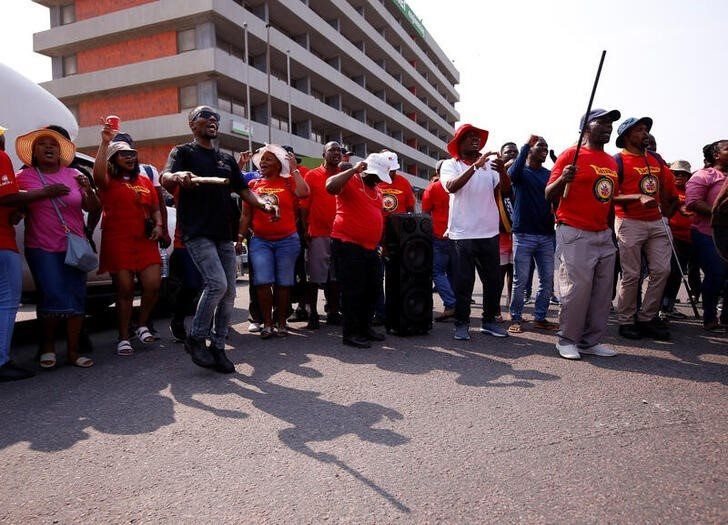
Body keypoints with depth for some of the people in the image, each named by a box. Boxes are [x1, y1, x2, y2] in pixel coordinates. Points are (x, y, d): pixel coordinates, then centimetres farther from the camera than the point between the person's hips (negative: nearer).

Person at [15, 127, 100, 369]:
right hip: (42, 248, -3)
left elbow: (93, 208, 8)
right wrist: (45, 192, -17)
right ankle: (47, 344, 14)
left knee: (76, 298, 1)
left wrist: (89, 190, -11)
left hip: (74, 247, 3)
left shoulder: (74, 175, 8)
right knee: (54, 296, -10)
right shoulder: (25, 176, 3)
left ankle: (73, 351, 9)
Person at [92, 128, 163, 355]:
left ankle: (142, 326, 18)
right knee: (125, 290, -3)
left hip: (145, 241, 4)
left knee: (153, 285, -6)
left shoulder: (145, 181, 17)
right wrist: (105, 143, -24)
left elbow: (155, 208, 22)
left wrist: (158, 225, 3)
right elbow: (98, 173, -21)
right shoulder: (108, 181, 3)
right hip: (118, 242, -4)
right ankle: (123, 338, 8)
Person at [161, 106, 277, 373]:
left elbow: (243, 190, 18)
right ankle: (196, 338, -1)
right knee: (217, 283, -20)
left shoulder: (227, 159, 22)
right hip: (197, 232, -6)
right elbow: (165, 179, -12)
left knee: (229, 292, 2)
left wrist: (263, 204, -2)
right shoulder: (183, 152, 5)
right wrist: (178, 176, -37)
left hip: (224, 233, 6)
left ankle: (217, 346, 14)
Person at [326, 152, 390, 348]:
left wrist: (378, 243, 24)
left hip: (370, 247, 9)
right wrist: (354, 170, -20)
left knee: (372, 289, 13)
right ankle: (350, 333, 6)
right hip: (348, 245, -8)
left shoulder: (377, 189, 19)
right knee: (353, 291, -4)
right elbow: (330, 186, -28)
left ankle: (365, 327, 27)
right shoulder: (350, 181, -6)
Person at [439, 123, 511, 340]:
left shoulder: (490, 164, 6)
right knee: (463, 281, 2)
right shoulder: (450, 165, 0)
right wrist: (475, 165, -26)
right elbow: (452, 186, -19)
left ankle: (489, 321, 25)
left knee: (493, 280, 11)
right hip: (462, 234, -3)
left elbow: (506, 191, -1)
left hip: (489, 233, 4)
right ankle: (462, 324, 14)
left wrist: (502, 172, -20)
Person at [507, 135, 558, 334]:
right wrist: (526, 145, -20)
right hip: (524, 234, -4)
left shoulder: (549, 174, 14)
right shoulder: (521, 171, 3)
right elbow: (513, 174, -22)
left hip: (546, 234, 5)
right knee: (520, 280, -1)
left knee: (548, 280, 6)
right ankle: (516, 319, 9)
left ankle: (540, 317, 18)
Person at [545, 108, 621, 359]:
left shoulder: (612, 162, 17)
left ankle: (591, 341, 18)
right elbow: (549, 195, -6)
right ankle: (567, 341, 7)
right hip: (575, 235, -7)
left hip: (603, 235, 7)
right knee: (577, 289, -8)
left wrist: (611, 230, 19)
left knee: (602, 291, 7)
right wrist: (563, 179, -26)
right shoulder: (571, 155, -4)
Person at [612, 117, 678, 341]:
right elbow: (612, 196, -12)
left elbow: (667, 186, 25)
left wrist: (666, 210, 18)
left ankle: (647, 317, 14)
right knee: (631, 275, -3)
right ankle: (626, 321, 10)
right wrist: (639, 197, -21)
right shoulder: (617, 161, -4)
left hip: (656, 222, 6)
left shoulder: (656, 159, 15)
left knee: (662, 270, 3)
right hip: (630, 223, -6)